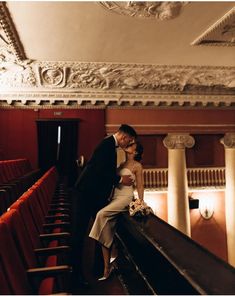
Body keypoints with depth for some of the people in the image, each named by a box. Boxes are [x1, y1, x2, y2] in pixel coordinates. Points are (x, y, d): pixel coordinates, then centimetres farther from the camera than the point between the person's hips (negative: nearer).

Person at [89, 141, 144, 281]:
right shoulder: (122, 164, 19)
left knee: (102, 214, -29)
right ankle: (107, 267, 4)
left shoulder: (137, 166, 0)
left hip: (125, 198, -7)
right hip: (115, 196, 7)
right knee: (107, 234, -3)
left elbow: (140, 186, -3)